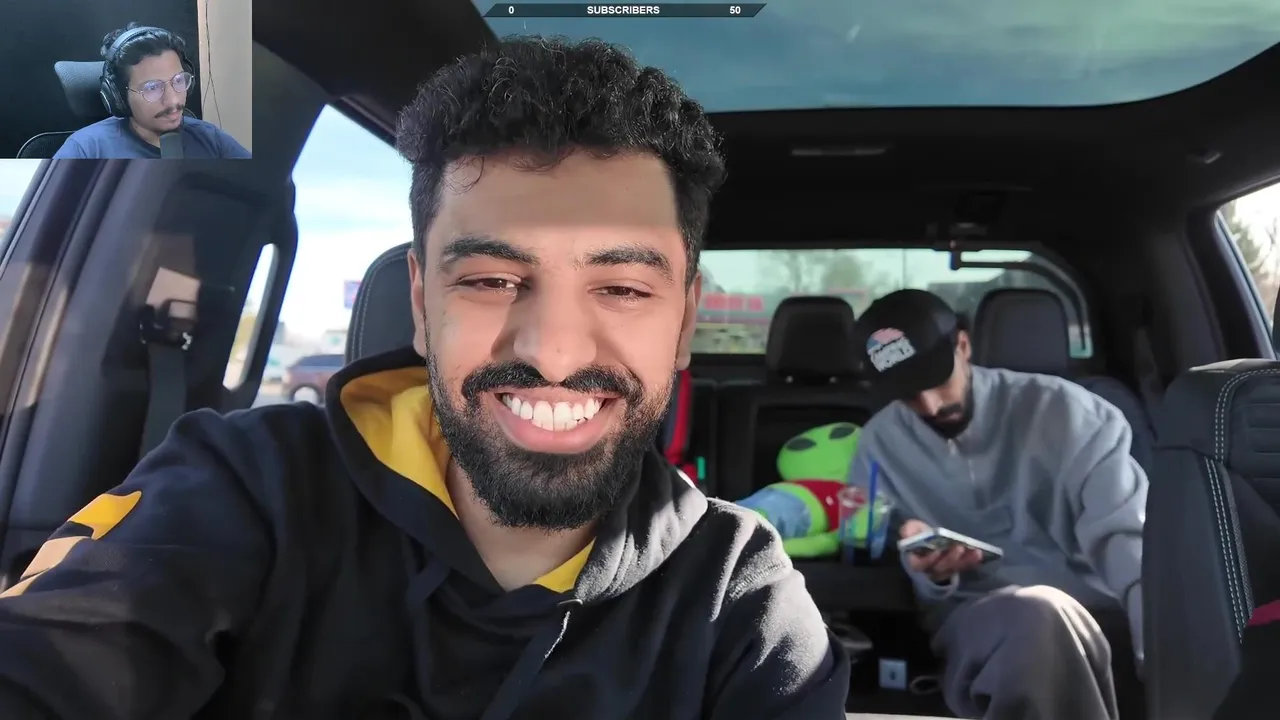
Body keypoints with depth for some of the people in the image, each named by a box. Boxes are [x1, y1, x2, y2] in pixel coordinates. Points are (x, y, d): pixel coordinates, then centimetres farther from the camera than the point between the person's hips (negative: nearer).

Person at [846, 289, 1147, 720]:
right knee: (1041, 616, -35)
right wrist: (927, 574, -15)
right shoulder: (880, 443, 9)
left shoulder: (1060, 409, 2)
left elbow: (1124, 532, -7)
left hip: (1096, 614, 1)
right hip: (970, 618, 0)